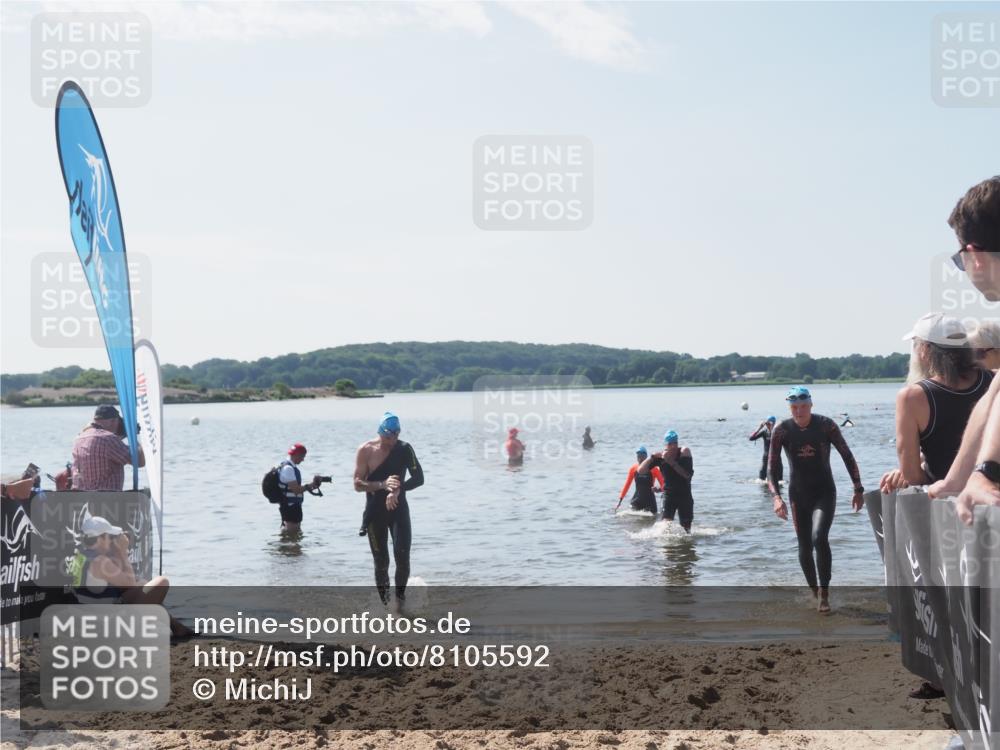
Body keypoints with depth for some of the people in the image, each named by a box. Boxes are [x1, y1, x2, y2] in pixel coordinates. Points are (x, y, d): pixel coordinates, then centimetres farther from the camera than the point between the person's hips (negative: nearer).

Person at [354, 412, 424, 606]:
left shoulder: (404, 449, -4)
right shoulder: (366, 450, -6)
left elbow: (418, 478, -11)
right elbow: (357, 484, -9)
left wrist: (398, 490, -28)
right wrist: (382, 485, -25)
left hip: (398, 509, 1)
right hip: (375, 512, -1)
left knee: (402, 556, -10)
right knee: (381, 561, 1)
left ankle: (400, 596, 8)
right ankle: (385, 603, 12)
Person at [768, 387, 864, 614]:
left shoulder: (826, 425, -9)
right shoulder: (782, 431, -7)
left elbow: (847, 456, 0)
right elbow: (772, 467, -8)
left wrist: (858, 489, -2)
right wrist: (776, 497, -22)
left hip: (824, 492, -2)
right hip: (798, 495, 2)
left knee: (819, 538, -23)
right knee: (804, 547, 6)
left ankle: (824, 594, -15)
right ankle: (814, 591, 27)